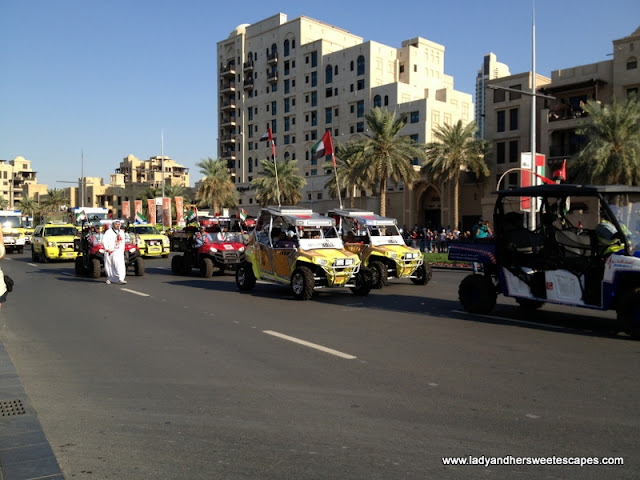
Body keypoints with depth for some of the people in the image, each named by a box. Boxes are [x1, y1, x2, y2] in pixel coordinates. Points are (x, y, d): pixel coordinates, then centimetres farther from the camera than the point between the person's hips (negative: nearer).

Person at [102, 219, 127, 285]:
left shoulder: (121, 232, 14)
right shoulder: (109, 232, -5)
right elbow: (104, 241, -13)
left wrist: (122, 251, 16)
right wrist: (107, 249, -19)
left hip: (119, 252, 3)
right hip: (110, 252, -3)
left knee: (120, 266, -12)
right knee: (109, 266, 9)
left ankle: (121, 279, -18)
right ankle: (109, 278, 27)